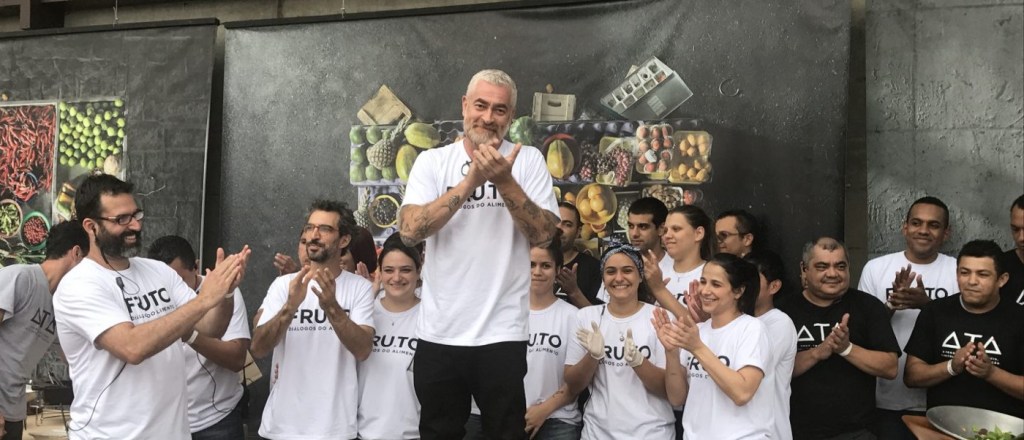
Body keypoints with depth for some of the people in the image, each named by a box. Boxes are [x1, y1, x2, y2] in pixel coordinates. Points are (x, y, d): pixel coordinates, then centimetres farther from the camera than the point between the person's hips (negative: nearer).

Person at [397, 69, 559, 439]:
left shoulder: (528, 160, 1)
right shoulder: (432, 161, 2)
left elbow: (544, 234, -7)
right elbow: (410, 230, -12)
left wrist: (504, 181, -19)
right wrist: (473, 179, -17)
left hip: (502, 332, -1)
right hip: (438, 332, 1)